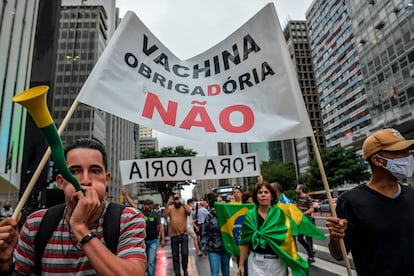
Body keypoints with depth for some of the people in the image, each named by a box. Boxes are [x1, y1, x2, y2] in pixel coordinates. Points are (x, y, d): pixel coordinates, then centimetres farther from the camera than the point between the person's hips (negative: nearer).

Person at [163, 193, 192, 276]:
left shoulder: (184, 207, -2)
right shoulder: (170, 207, 0)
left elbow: (189, 212, -22)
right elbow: (165, 215, -15)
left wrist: (182, 203, -26)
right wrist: (168, 204, -24)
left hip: (184, 234, -1)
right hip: (174, 235, 1)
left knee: (185, 254, 6)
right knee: (175, 255, 10)